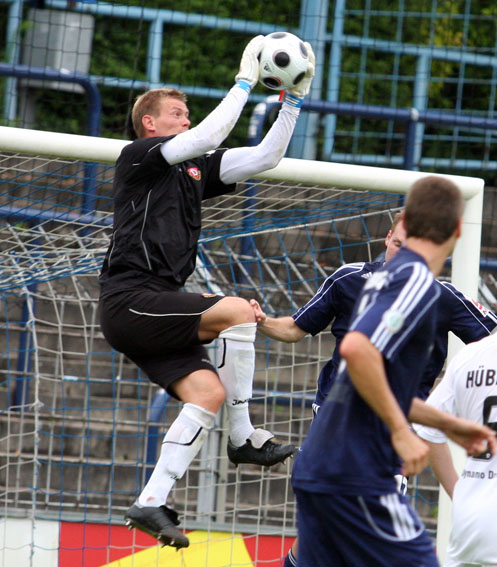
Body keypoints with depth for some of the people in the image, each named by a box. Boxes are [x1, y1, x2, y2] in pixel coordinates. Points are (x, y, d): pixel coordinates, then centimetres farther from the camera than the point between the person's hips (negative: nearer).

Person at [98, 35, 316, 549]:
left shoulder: (194, 168, 21)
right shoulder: (138, 156, -2)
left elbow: (264, 156, 20)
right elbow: (210, 135, -15)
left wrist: (295, 100, 13)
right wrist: (245, 79, -9)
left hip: (155, 306, 9)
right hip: (130, 299, -9)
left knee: (208, 392, -8)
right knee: (239, 310, -21)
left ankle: (151, 503, -10)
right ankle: (242, 438, -14)